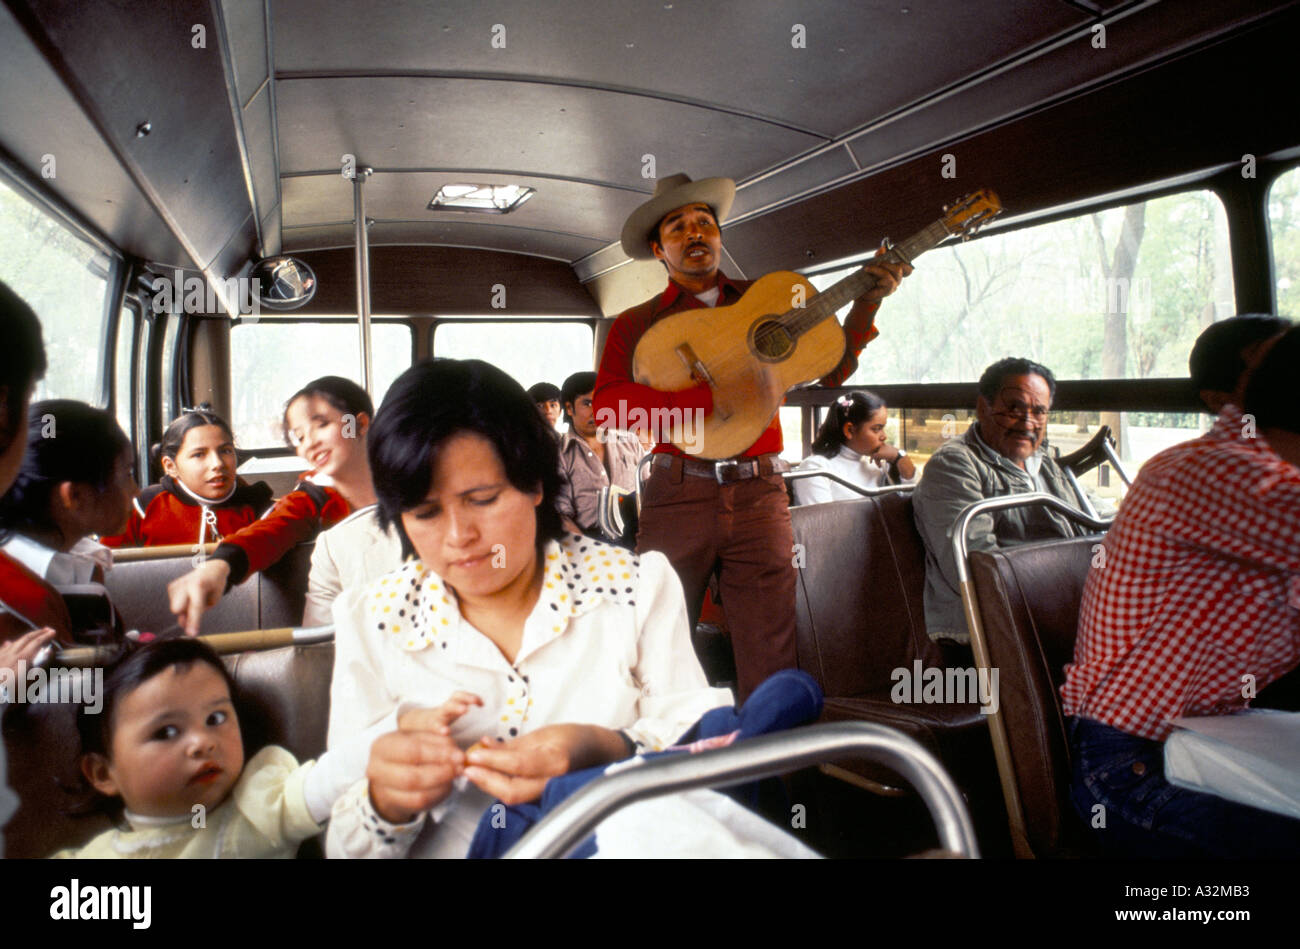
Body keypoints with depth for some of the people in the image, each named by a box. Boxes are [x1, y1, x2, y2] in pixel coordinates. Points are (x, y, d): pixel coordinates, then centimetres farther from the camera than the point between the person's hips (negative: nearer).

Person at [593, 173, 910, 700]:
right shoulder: (635, 325, 8)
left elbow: (830, 371, 10)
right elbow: (607, 403, -10)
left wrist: (868, 302, -4)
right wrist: (710, 397, -20)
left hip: (759, 496, 2)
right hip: (677, 497, -1)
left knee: (770, 663, 3)